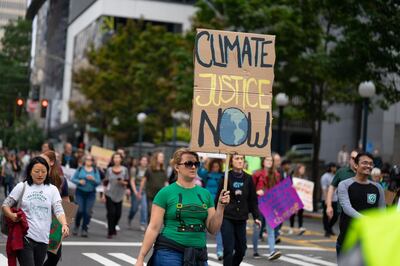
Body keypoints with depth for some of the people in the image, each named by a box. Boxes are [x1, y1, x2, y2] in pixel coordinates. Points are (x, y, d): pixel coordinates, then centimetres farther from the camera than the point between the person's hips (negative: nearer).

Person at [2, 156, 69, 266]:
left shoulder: (52, 189, 7)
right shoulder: (22, 187, 4)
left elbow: (58, 210, -2)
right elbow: (5, 204, 7)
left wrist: (64, 224, -22)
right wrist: (11, 215, -16)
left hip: (43, 239, 3)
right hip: (24, 236, -2)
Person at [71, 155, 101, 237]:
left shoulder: (95, 170, 5)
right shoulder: (80, 169, 5)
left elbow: (98, 182, 0)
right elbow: (73, 179, 4)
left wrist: (93, 179, -19)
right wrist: (79, 181, -14)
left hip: (90, 194, 1)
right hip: (80, 192, -1)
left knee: (87, 212, -5)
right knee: (80, 210, -9)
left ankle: (84, 230, 4)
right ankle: (76, 226, 15)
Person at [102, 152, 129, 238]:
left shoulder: (124, 170, 3)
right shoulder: (109, 170, 4)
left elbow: (127, 182, 6)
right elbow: (105, 183, 8)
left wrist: (122, 182, -17)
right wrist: (104, 194, 4)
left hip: (119, 195, 1)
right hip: (109, 194, -1)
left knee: (118, 214, 0)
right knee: (111, 213, -7)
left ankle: (113, 227, 29)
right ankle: (110, 232, 3)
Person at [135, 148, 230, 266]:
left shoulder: (205, 193, 8)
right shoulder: (166, 193, -4)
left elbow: (213, 229, 7)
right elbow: (153, 228, -6)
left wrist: (220, 206, -6)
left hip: (198, 255, 4)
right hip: (169, 252, -4)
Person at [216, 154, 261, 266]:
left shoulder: (248, 178, 5)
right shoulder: (226, 177, -4)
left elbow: (253, 199, 9)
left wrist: (256, 217, 4)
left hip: (241, 219, 4)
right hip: (227, 218, -4)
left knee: (241, 249, 9)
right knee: (229, 250, -8)